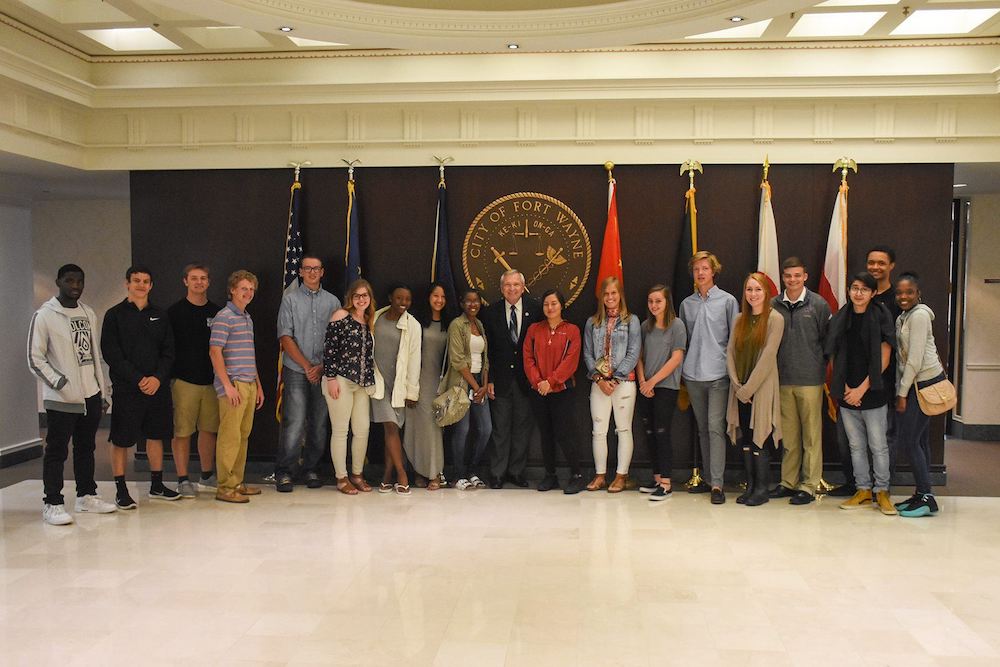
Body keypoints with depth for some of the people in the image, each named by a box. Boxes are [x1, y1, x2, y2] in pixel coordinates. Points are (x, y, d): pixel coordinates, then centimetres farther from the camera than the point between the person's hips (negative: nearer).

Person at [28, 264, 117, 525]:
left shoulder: (88, 313, 11)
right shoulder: (44, 315, -7)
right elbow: (35, 358, -8)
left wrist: (102, 390, 13)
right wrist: (61, 383, -16)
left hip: (91, 395, 6)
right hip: (61, 399, -6)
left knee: (86, 448, 14)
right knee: (56, 452, 1)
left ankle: (87, 496, 25)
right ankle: (52, 504, 9)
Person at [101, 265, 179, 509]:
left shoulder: (160, 315, 11)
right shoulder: (115, 315, -1)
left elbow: (169, 351, 7)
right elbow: (111, 354, -7)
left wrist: (158, 377, -9)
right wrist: (138, 379, -14)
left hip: (158, 386, 4)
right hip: (126, 388, -4)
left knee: (156, 435, 10)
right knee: (121, 440, 0)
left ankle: (157, 486, 21)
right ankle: (121, 491, 10)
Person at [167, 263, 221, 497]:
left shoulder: (217, 311, 11)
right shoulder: (175, 311, 1)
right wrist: (168, 376, -6)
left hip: (211, 380, 4)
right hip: (184, 380, -3)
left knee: (209, 429, 10)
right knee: (182, 431, -1)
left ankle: (207, 476, 23)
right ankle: (183, 480, 9)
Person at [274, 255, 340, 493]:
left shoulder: (332, 301, 11)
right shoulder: (290, 298, 4)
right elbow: (285, 337, -2)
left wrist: (322, 366, -5)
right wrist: (307, 366, -8)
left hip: (323, 372, 3)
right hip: (296, 371, -3)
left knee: (319, 423, 5)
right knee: (294, 422, -8)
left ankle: (310, 469, 17)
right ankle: (284, 472, 1)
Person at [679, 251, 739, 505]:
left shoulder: (727, 301, 0)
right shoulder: (687, 304, 11)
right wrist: (682, 369, 12)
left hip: (718, 374, -4)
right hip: (693, 375, 4)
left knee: (715, 427, -10)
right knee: (702, 429, 11)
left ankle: (717, 484, -9)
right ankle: (708, 478, 21)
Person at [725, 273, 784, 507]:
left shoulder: (775, 319, -6)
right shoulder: (740, 319, 11)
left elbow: (768, 356, -12)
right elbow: (730, 351, 7)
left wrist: (748, 388, -13)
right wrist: (736, 384, -5)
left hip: (762, 388, -5)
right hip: (740, 389, 5)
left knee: (760, 437, -2)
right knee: (745, 438, 8)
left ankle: (762, 489, 7)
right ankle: (750, 485, 17)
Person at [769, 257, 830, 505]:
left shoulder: (819, 304, -2)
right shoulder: (774, 305, 4)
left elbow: (828, 339, 3)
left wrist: (819, 365, 1)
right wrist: (774, 368, 8)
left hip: (810, 379, -3)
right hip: (782, 379, 3)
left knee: (811, 435, 2)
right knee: (788, 434, 12)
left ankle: (809, 486, 9)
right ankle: (788, 482, 21)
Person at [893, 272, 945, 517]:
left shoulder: (919, 315, -13)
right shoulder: (903, 317, 15)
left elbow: (915, 358, -17)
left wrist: (902, 393, -14)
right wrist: (899, 389, 10)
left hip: (925, 382, -9)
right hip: (916, 383, 9)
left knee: (909, 439, -7)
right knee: (919, 439, 11)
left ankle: (926, 497, 0)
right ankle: (922, 494, 17)